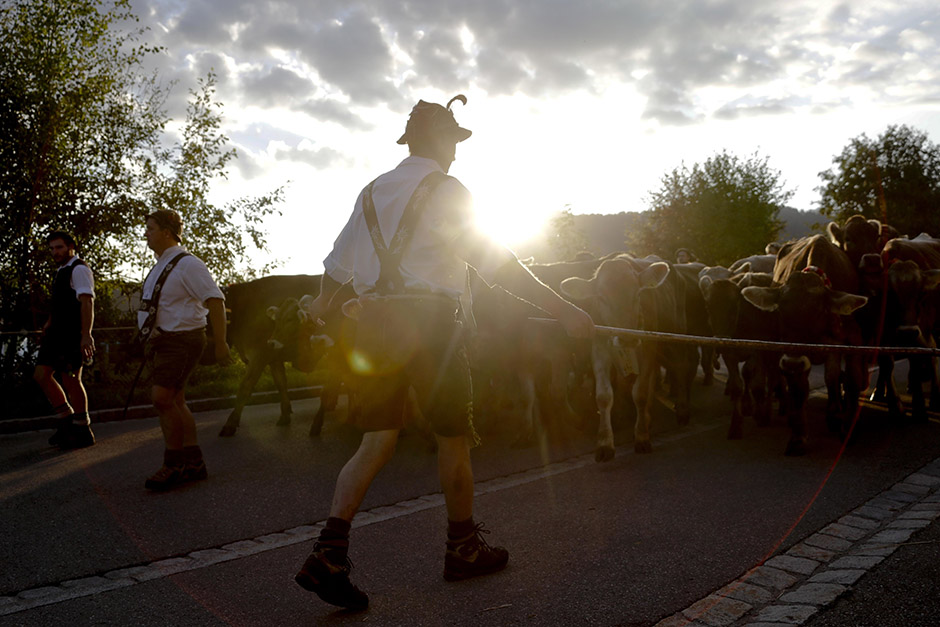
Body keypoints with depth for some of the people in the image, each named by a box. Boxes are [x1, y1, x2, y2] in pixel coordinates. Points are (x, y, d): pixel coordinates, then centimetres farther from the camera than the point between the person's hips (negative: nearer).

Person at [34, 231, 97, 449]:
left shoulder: (79, 269, -10)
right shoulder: (61, 271, 19)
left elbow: (87, 302, -20)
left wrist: (86, 335, -28)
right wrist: (48, 324, 14)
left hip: (73, 334, -9)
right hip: (58, 333, 9)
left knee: (70, 380, -4)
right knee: (41, 374, 6)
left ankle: (82, 431, 7)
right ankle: (66, 419, 17)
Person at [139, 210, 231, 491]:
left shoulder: (187, 264, -13)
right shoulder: (160, 265, 17)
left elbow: (215, 300, -18)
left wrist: (220, 343, -20)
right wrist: (153, 345, 25)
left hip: (182, 339, -10)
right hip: (163, 341, 10)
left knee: (161, 397, -18)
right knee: (175, 402, 8)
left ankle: (173, 465, -7)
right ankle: (194, 463, 14)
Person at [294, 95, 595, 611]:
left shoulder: (372, 191, 15)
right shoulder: (445, 190, -5)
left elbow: (338, 261, 23)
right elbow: (495, 262, -15)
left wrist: (322, 302, 43)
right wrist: (562, 309, -14)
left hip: (373, 324, 6)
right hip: (427, 322, -6)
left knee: (377, 441, 9)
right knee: (453, 439, 9)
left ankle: (328, 555, -1)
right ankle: (463, 549, 24)